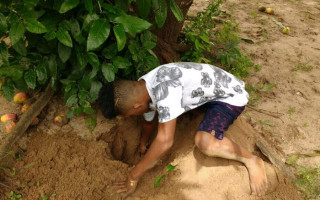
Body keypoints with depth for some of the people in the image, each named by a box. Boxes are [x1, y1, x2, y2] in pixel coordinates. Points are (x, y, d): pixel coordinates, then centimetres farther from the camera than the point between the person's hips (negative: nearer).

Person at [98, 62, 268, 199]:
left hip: (231, 94, -9)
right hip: (208, 90, 9)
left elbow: (164, 141, -37)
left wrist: (133, 177, -25)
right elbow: (149, 120, 14)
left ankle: (252, 161, -7)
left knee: (204, 143, -32)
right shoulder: (141, 91, -7)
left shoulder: (165, 88, -36)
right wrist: (142, 144, 32)